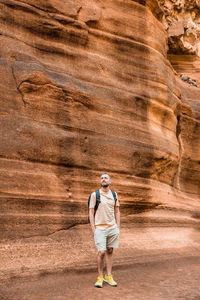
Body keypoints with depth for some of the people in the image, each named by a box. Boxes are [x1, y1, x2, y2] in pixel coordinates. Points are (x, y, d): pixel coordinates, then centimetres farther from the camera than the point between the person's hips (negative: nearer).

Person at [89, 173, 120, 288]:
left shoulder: (114, 194, 8)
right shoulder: (95, 195, -3)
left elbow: (117, 211, 12)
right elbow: (91, 212, -2)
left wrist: (118, 227, 5)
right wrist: (93, 229, -8)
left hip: (112, 228, 4)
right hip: (100, 228, -3)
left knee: (110, 251, 9)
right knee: (101, 252, -8)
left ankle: (109, 276, 19)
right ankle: (100, 277, 9)